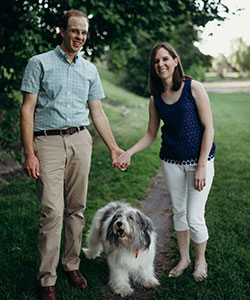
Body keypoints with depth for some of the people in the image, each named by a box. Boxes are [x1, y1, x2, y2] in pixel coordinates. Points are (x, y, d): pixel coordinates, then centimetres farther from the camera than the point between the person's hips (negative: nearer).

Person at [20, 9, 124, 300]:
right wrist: (29, 153, -11)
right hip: (48, 142, -4)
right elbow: (27, 109, -3)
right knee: (52, 211, -9)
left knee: (76, 208, 8)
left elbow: (97, 112, 17)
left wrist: (113, 147, 13)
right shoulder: (39, 63, 2)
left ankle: (72, 265, 24)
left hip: (80, 140, 4)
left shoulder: (89, 69, 14)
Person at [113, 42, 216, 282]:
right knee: (178, 211, 16)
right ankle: (184, 258, 37)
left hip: (199, 159, -4)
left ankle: (201, 260, 26)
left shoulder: (193, 88, -11)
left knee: (194, 217, -1)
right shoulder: (156, 98, 2)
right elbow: (151, 134, 9)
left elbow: (208, 128, -11)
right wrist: (128, 153, -6)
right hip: (171, 161, 4)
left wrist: (201, 166, -15)